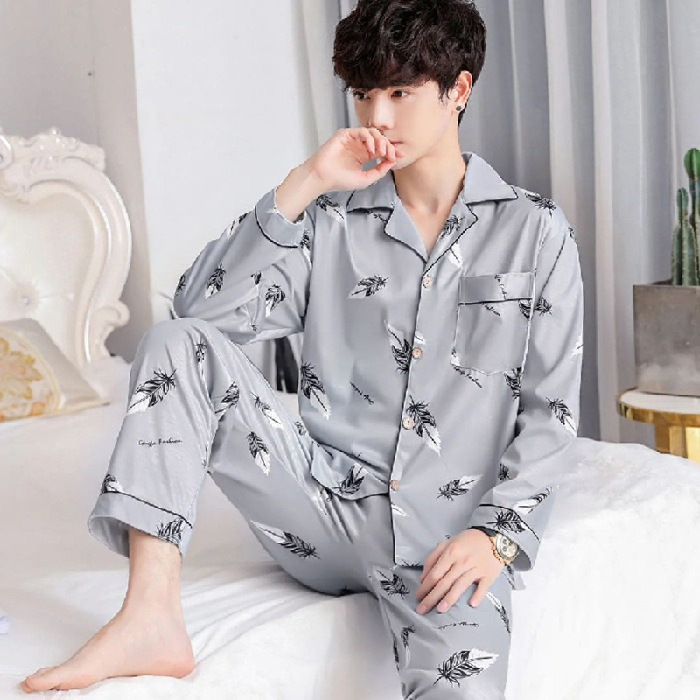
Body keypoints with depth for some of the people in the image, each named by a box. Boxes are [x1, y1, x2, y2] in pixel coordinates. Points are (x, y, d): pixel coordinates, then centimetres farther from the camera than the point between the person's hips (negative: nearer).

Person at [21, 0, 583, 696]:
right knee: (176, 343, -16)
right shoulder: (334, 221, 9)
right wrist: (304, 183, -8)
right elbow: (200, 306, -5)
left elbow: (549, 409, 1)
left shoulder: (535, 231, 4)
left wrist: (498, 533, -12)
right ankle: (151, 620, -23)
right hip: (328, 502, 4)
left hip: (447, 530, -3)